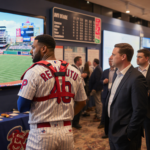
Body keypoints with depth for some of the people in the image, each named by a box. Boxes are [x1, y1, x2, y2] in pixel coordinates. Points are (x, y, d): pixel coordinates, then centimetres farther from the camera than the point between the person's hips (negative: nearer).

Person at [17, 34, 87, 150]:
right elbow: (82, 102, 11)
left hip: (42, 132, -4)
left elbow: (22, 107, -11)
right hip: (67, 131, 4)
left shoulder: (34, 71, -11)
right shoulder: (74, 72, 4)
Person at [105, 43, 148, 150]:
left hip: (123, 134, -8)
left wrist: (129, 134, -16)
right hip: (112, 129, 8)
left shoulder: (136, 78, -21)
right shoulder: (118, 74, 7)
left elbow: (140, 111, -21)